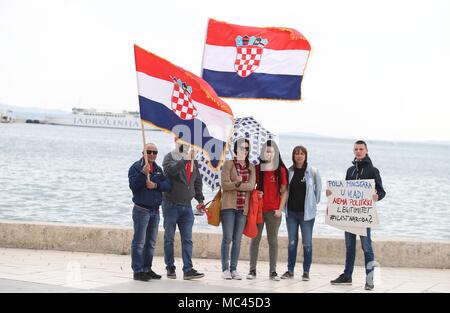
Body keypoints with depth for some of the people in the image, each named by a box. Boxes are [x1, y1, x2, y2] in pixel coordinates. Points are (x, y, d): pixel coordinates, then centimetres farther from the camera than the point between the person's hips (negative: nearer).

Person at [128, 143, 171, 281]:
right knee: (139, 242, -6)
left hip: (155, 210, 7)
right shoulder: (136, 167, -6)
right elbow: (133, 185, -17)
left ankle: (147, 269, 20)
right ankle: (137, 271, -4)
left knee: (151, 242, 12)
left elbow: (167, 185, 3)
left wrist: (156, 185, -13)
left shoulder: (158, 169, 13)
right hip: (141, 210, -7)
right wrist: (143, 173, -28)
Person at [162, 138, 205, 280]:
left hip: (186, 205, 4)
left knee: (187, 239, -1)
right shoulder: (169, 157, -3)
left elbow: (197, 182, 20)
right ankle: (170, 268, 13)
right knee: (169, 238, 4)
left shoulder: (193, 161, 13)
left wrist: (200, 199, 14)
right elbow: (171, 170, -26)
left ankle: (188, 269, -2)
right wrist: (185, 159, -34)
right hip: (171, 203, -4)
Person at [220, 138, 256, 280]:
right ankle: (225, 269, 2)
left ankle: (234, 269, 12)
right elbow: (224, 184, -10)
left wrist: (235, 185, -12)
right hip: (229, 206, -4)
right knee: (227, 238, -4)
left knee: (237, 240, 6)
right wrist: (240, 184, -16)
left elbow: (251, 185, -4)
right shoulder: (228, 164, 1)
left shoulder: (251, 167, 12)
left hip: (243, 207, 4)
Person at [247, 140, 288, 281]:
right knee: (255, 239, 2)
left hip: (273, 211, -1)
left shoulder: (281, 170, 3)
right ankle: (252, 270, 6)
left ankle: (273, 271, 5)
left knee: (273, 240, 2)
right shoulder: (257, 169, 7)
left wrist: (280, 209, -5)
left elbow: (284, 191, 3)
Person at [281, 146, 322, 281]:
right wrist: (285, 204, 6)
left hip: (307, 212, -2)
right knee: (292, 242, 10)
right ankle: (290, 270, 17)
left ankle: (306, 271, 10)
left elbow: (318, 188, 6)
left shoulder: (313, 171, -4)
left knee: (307, 243, 2)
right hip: (291, 211, 3)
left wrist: (314, 202, 8)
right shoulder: (289, 171, 2)